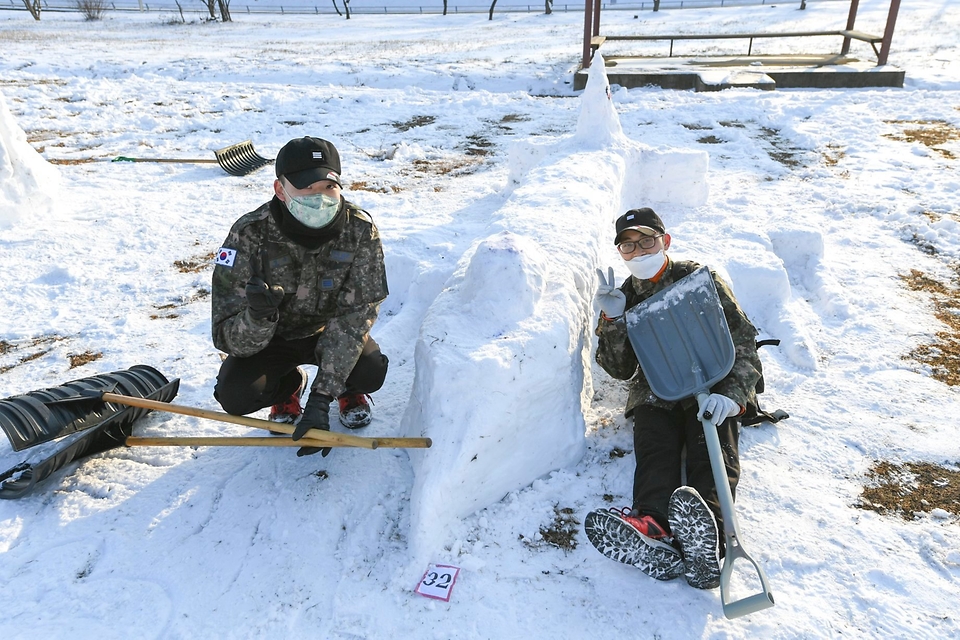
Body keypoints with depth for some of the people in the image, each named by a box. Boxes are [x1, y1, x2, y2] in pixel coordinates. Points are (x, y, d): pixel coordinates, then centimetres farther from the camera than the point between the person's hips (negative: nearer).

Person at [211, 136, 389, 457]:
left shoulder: (361, 231, -24)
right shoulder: (250, 234, -27)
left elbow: (352, 318, -28)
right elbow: (228, 339, -27)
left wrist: (321, 399, -35)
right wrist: (257, 316, -53)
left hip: (329, 332, 0)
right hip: (273, 338, 0)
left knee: (370, 372, -29)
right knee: (234, 395, -24)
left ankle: (347, 390, 11)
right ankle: (288, 386, 13)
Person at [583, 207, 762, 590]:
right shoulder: (625, 298, 14)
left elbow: (743, 341, -3)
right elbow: (620, 370, 4)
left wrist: (731, 393, -22)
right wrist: (613, 321, -14)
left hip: (711, 387, -1)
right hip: (657, 394, 2)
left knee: (712, 448, -30)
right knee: (654, 447, -29)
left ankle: (706, 539, -56)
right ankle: (656, 532, -55)